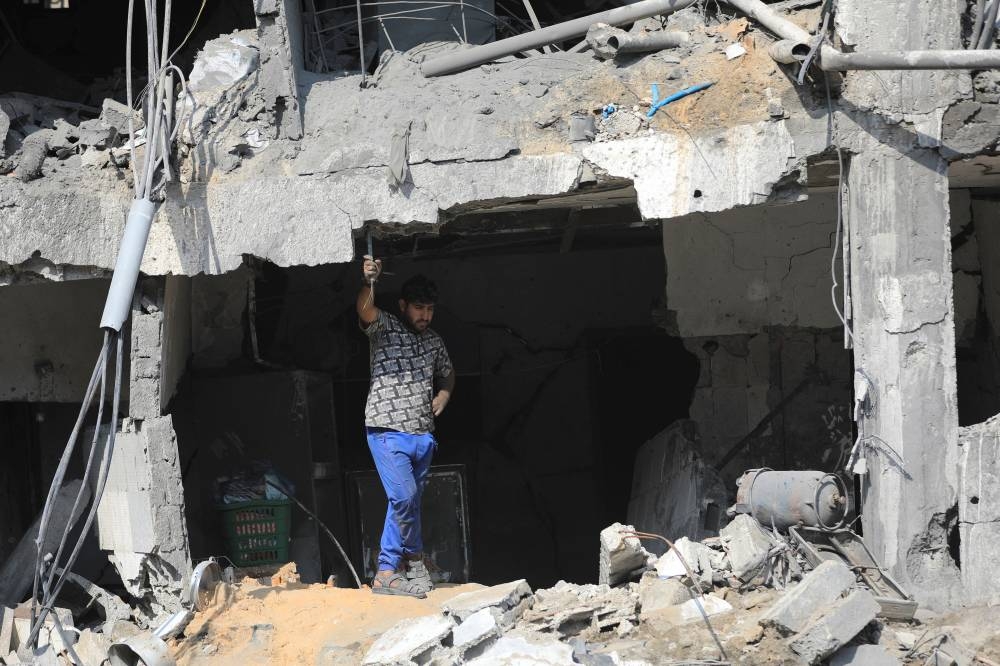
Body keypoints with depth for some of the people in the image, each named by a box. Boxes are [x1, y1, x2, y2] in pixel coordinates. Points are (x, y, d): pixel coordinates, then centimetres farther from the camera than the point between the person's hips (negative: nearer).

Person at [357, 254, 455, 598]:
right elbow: (365, 312, -27)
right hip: (388, 430, -6)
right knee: (404, 497, -17)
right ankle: (414, 556, 5)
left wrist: (444, 394, 9)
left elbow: (447, 373, 31)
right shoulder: (384, 328, -4)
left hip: (422, 433, 6)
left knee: (409, 502, 8)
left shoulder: (433, 340, 14)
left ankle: (388, 573, 15)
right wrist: (369, 282, -47)